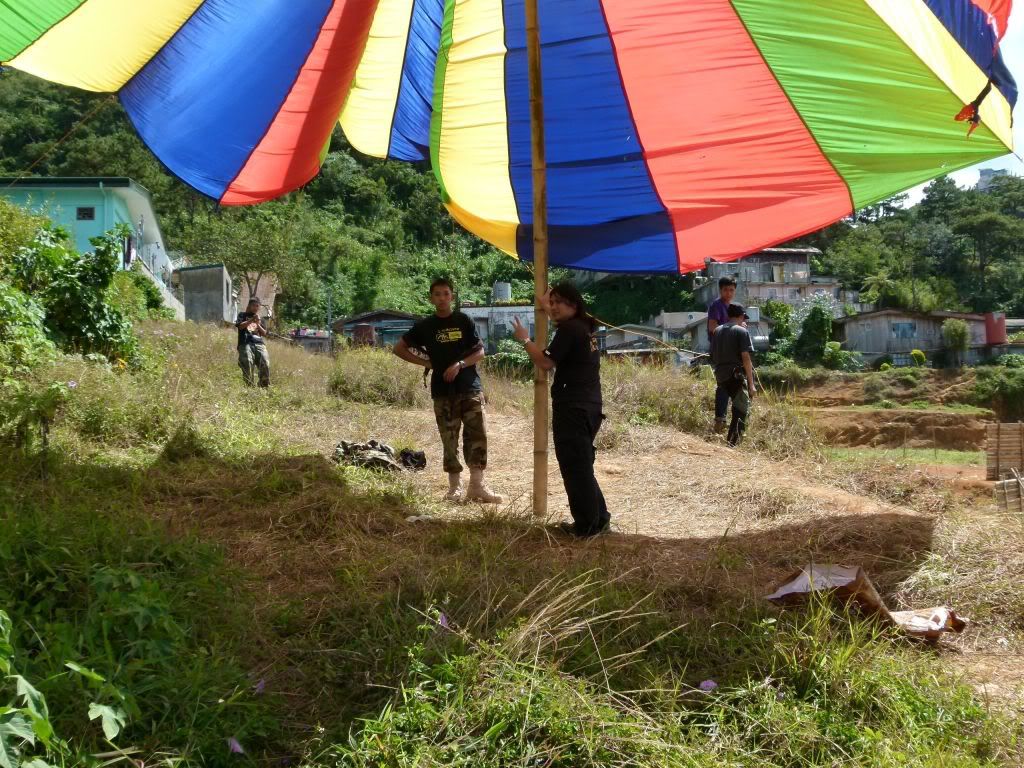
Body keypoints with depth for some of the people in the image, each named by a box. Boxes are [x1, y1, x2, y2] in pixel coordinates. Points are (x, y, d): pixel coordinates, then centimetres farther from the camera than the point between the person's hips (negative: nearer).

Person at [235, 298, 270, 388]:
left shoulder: (260, 318, 27)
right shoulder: (243, 315, 19)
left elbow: (264, 333, 17)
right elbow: (240, 326, 1)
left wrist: (258, 324, 1)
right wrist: (251, 320, -7)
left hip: (259, 344, 3)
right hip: (246, 343, -2)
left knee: (265, 363, -18)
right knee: (248, 363, -23)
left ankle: (265, 386, -11)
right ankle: (250, 386, -20)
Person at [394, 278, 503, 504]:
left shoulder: (464, 321, 3)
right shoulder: (426, 326, 4)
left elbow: (480, 352, 2)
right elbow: (399, 348, 9)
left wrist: (460, 364, -15)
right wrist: (426, 363, 0)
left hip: (470, 387, 0)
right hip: (443, 391, 0)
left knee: (477, 434, -6)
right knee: (449, 439, 3)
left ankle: (477, 485, -2)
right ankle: (455, 487, 11)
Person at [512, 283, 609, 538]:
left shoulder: (569, 329, -13)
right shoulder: (584, 327, 16)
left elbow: (546, 362, -17)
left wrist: (525, 339, -6)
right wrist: (547, 309, 43)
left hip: (572, 409, -10)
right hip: (589, 406, 10)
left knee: (574, 467, -4)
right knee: (583, 465, 18)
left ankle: (587, 525, -1)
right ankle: (598, 517, 22)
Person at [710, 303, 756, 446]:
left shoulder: (717, 331, 11)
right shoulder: (742, 331, -5)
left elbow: (713, 357, 15)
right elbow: (746, 358, -11)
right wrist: (751, 384, -10)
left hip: (720, 376, 6)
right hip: (737, 376, -6)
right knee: (741, 410, -1)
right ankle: (732, 443, -5)